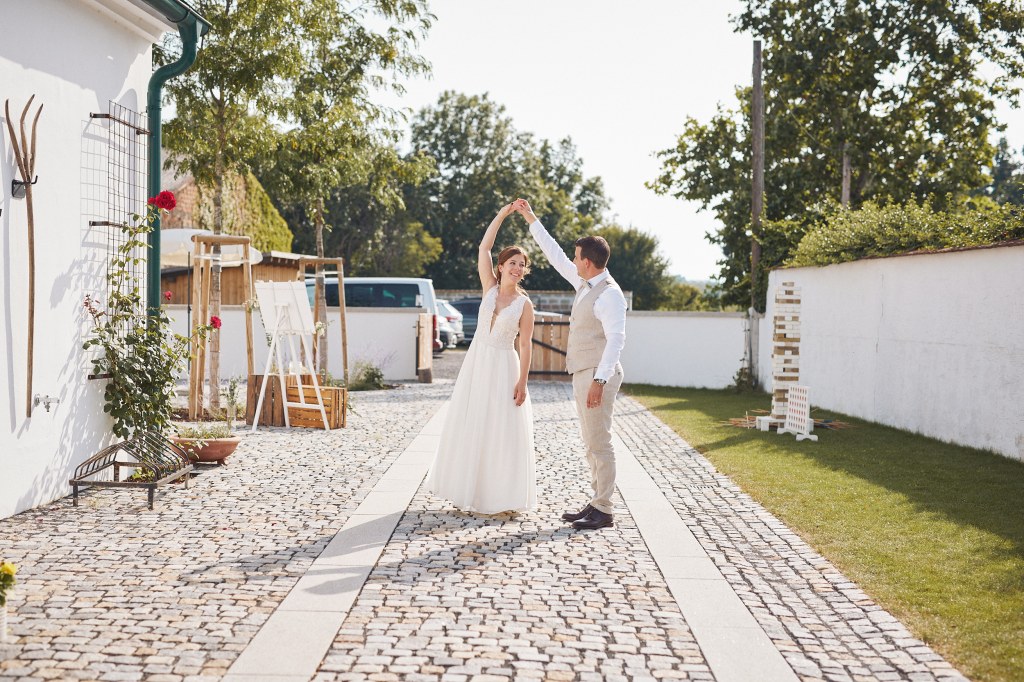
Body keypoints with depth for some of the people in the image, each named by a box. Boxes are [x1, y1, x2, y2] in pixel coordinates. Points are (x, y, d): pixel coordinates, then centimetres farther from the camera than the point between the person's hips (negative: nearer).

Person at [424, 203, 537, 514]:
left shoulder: (524, 304, -6)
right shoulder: (490, 287, 1)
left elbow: (525, 345, -7)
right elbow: (484, 247, -3)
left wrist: (522, 382, -11)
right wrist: (502, 215, -7)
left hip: (503, 366, -4)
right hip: (477, 360, 4)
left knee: (501, 430, -1)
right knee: (470, 426, 8)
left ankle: (502, 495, 9)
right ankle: (471, 489, 20)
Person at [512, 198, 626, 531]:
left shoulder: (609, 294, -16)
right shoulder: (585, 284, 12)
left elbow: (616, 339, -23)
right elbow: (555, 255, 21)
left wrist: (599, 380, -29)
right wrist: (531, 219, 23)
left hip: (597, 376, -10)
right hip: (583, 374, 10)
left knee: (599, 442, -6)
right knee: (591, 442, 12)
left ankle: (603, 510, 1)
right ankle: (596, 503, 19)